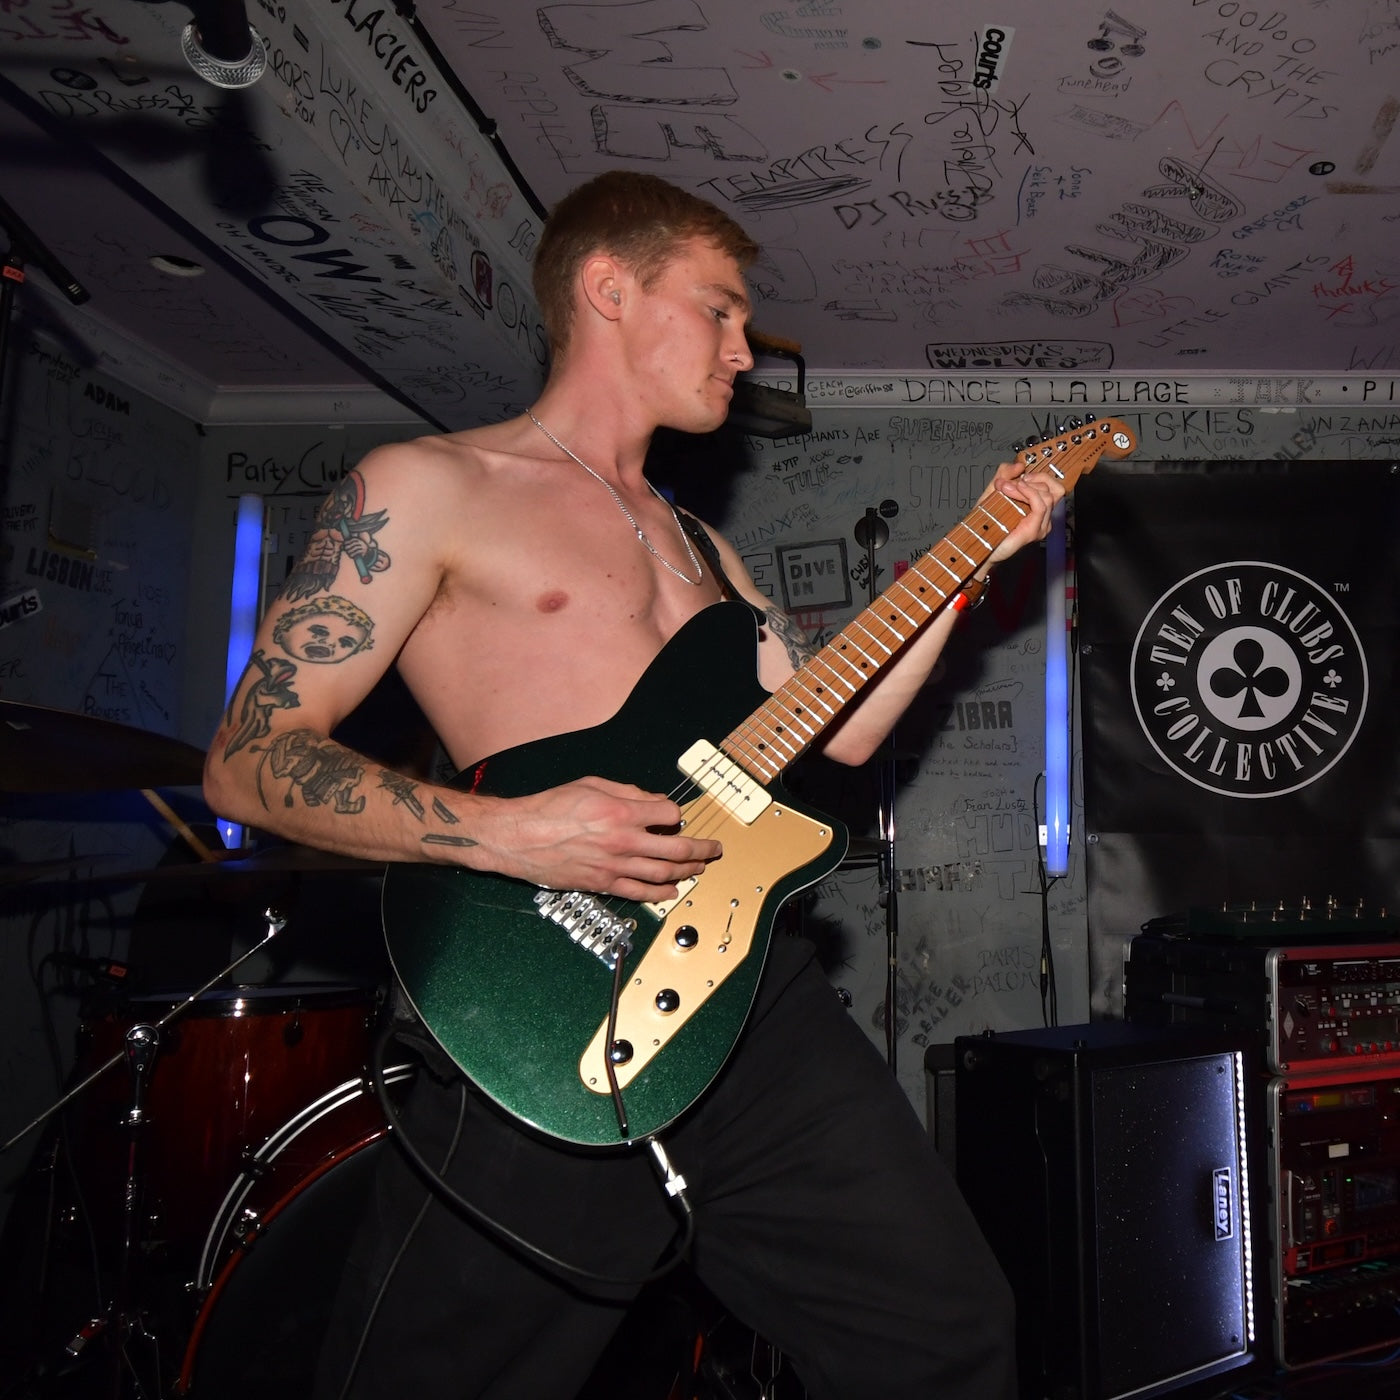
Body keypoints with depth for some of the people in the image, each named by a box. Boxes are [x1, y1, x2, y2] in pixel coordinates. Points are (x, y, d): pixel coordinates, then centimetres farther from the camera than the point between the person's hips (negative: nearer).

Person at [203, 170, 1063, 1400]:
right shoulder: (426, 488, 0)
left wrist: (973, 559, 13)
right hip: (546, 1022, -6)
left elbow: (836, 729, 17)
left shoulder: (696, 545, 22)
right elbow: (252, 761, -6)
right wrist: (505, 833, -19)